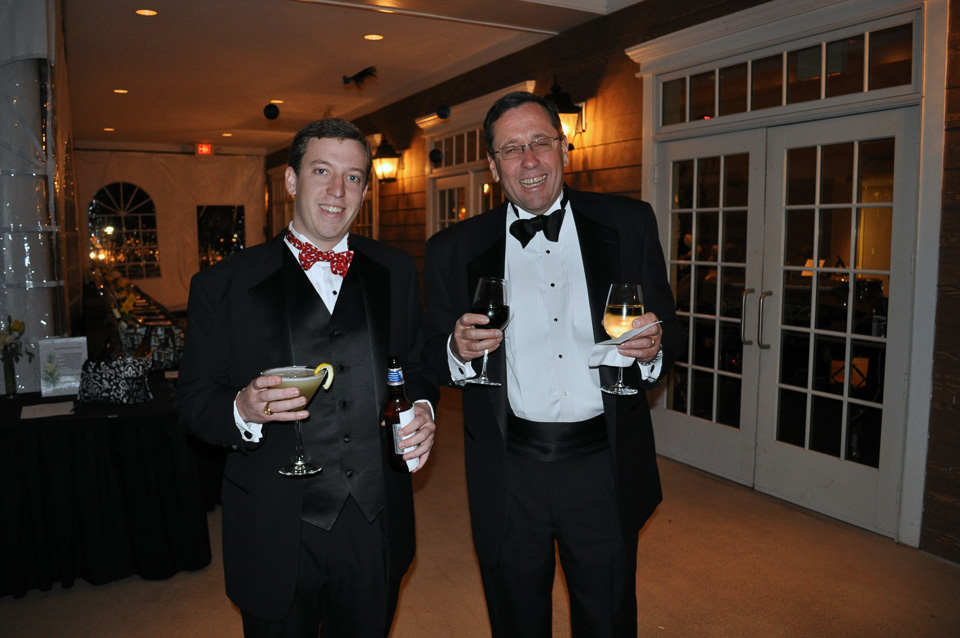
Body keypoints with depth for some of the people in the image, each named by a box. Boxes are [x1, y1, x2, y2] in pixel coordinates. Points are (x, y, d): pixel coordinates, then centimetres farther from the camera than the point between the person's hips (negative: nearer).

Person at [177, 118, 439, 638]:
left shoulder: (397, 272, 5)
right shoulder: (223, 285, -4)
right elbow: (193, 399, -3)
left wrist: (423, 408, -8)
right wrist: (243, 410, -23)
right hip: (276, 537, -2)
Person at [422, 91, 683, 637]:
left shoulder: (629, 224, 2)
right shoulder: (455, 250, 1)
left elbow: (668, 330, 6)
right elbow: (434, 357, 5)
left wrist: (653, 348, -16)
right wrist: (458, 350, -17)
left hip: (606, 468, 0)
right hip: (508, 476, 0)